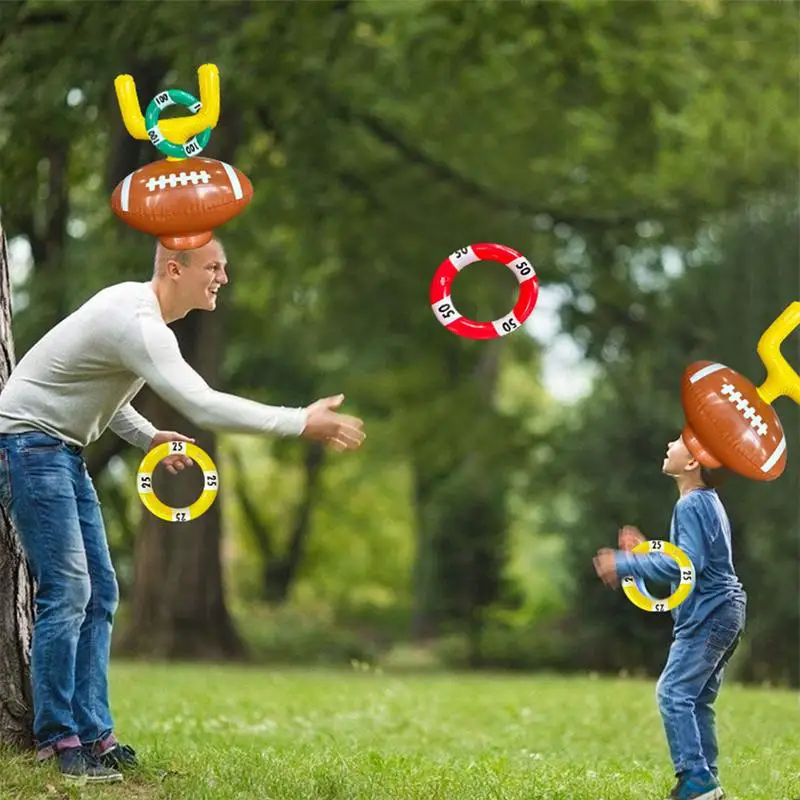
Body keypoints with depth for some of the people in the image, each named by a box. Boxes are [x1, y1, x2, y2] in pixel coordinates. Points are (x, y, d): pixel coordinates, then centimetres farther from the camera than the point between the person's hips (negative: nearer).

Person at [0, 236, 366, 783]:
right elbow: (203, 406, -32)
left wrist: (148, 437, 7)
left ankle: (92, 734, 9)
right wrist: (303, 424, -29)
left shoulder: (138, 309, 9)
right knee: (67, 590, -13)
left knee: (99, 594, 7)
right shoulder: (136, 322, -23)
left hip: (63, 450, 11)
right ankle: (57, 740, -7)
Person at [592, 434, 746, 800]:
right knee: (696, 700, 12)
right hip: (725, 611, 10)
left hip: (709, 615, -10)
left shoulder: (692, 505, -14)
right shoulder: (708, 502, 17)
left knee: (674, 692, -12)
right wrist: (644, 551, 20)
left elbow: (689, 563, -23)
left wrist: (626, 565, -19)